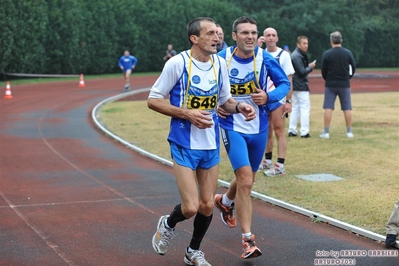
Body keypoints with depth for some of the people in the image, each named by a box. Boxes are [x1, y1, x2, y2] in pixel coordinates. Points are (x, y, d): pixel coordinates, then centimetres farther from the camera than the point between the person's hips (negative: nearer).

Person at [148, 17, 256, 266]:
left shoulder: (220, 63, 2)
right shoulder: (178, 63, -14)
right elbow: (153, 100, -9)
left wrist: (239, 107, -8)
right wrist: (187, 114, -19)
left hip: (211, 144, 5)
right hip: (184, 144, -5)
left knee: (207, 205, 9)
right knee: (190, 207, -9)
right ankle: (168, 225, 25)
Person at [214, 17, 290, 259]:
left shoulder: (265, 59, -9)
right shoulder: (222, 59, -11)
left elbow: (284, 83, 2)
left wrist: (269, 97, -17)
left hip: (258, 128, 3)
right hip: (233, 127, -3)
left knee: (247, 180, 19)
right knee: (245, 180, -15)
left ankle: (225, 202, 53)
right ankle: (248, 239, -6)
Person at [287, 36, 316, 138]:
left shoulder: (294, 55, 15)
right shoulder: (298, 56, -17)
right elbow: (302, 72, -20)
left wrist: (309, 66, 4)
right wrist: (310, 67, -6)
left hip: (295, 86, 10)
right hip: (301, 87, -10)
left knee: (295, 108, 14)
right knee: (305, 108, -7)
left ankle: (292, 131, 16)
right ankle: (304, 132, -7)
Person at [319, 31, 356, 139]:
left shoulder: (326, 54, -7)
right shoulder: (348, 53, -3)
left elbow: (323, 70, -2)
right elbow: (353, 68, 4)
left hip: (330, 85, -1)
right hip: (345, 84, 1)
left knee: (328, 108, 3)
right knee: (347, 108, 7)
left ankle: (326, 132, 2)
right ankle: (349, 132, 10)